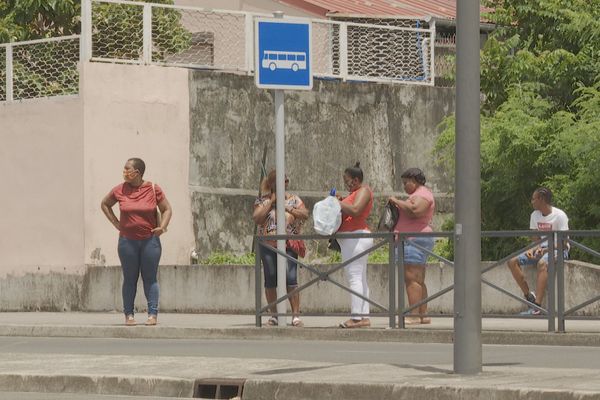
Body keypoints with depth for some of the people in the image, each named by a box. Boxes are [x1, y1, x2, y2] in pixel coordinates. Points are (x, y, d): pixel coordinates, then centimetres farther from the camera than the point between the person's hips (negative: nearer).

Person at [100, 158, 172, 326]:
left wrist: (162, 227, -10)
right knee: (129, 279, 3)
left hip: (150, 241, -1)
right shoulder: (119, 190, 2)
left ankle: (152, 314, 3)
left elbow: (167, 209, 6)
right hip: (127, 241, 1)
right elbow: (105, 204, 18)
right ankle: (129, 314, 7)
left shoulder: (153, 189, -2)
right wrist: (115, 223, 8)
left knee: (150, 278, 0)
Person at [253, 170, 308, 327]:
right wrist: (271, 202, -9)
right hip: (268, 245, 1)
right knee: (270, 280, 2)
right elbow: (256, 218, -6)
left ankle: (296, 315, -10)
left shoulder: (294, 199, 11)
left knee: (291, 279, -11)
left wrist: (286, 207, -10)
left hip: (289, 245, -1)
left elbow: (305, 214, -3)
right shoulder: (263, 201, 8)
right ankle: (274, 315, 11)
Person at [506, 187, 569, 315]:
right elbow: (535, 239, 12)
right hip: (541, 248, 7)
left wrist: (545, 250, -26)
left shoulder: (559, 216, -12)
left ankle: (537, 306, -45)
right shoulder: (535, 215, 9)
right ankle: (528, 295, -16)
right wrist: (533, 249, -11)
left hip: (558, 249, -7)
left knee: (542, 263, -41)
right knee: (512, 262, -13)